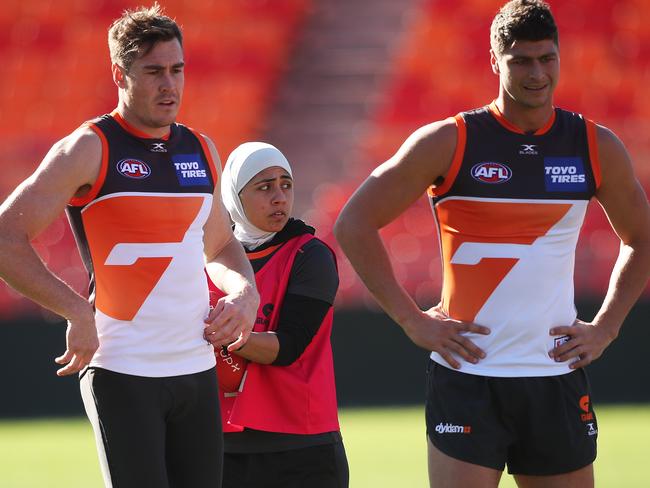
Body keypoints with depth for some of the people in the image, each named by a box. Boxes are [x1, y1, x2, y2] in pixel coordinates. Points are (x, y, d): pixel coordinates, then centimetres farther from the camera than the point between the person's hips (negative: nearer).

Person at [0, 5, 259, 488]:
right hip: (121, 374, -6)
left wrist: (246, 292, 6)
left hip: (197, 371, 6)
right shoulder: (88, 149, -6)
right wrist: (76, 309, -18)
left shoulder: (202, 151, 13)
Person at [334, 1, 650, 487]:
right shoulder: (448, 142, -4)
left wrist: (606, 326, 8)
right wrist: (412, 320, -7)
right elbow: (353, 224, -2)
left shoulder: (598, 147, 5)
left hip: (558, 378, 3)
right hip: (468, 378, -3)